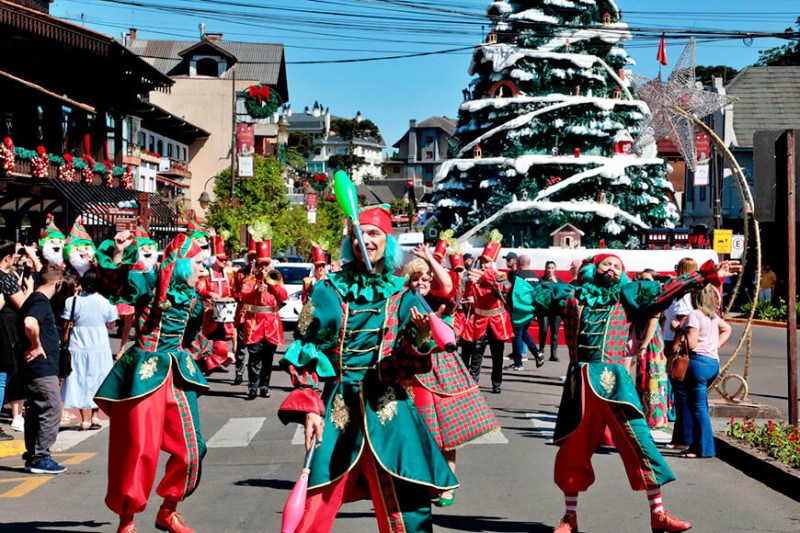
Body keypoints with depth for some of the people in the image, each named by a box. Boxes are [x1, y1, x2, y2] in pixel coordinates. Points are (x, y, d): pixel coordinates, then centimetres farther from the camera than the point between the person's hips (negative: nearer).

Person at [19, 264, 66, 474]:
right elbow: (29, 323, -35)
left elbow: (27, 323, 30)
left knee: (34, 413, 15)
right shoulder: (41, 302, -16)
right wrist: (37, 346, -21)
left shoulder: (34, 300, 15)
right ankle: (40, 458, -3)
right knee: (51, 412, -5)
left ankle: (32, 457, 22)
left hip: (34, 368, 10)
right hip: (43, 368, -10)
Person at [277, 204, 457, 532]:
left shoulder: (401, 296, 7)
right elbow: (308, 354, 3)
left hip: (386, 409, 1)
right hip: (337, 408, 0)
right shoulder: (330, 290, 4)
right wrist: (309, 408, -5)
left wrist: (420, 339, -18)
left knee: (403, 505, -1)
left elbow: (407, 366, 2)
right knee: (316, 505, -2)